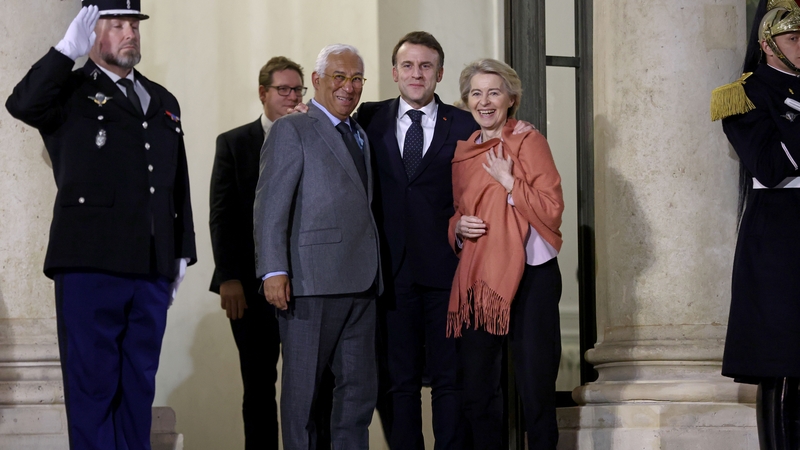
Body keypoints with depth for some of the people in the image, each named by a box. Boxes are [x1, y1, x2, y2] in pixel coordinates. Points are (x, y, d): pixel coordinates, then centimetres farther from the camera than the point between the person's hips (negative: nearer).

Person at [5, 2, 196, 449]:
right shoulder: (70, 93, 2)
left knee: (139, 386, 9)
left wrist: (182, 253, 17)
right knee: (93, 387, -2)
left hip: (152, 272, 5)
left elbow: (180, 186, 20)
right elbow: (23, 105, -21)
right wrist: (67, 50, -22)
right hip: (90, 267, -5)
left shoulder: (163, 102, 18)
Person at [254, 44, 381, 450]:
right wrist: (274, 271, -17)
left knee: (360, 387, 7)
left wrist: (373, 274, 9)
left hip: (359, 281, 7)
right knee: (303, 387, 0)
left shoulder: (360, 136, 22)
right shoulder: (291, 130, -1)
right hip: (312, 281, -7)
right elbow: (270, 206, -8)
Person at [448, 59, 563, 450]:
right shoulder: (463, 152, 12)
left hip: (529, 278, -5)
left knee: (535, 387, -3)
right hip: (476, 280, 5)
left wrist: (508, 181, -15)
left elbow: (552, 209, -9)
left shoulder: (528, 142, -3)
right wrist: (458, 226, 1)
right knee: (477, 389, 8)